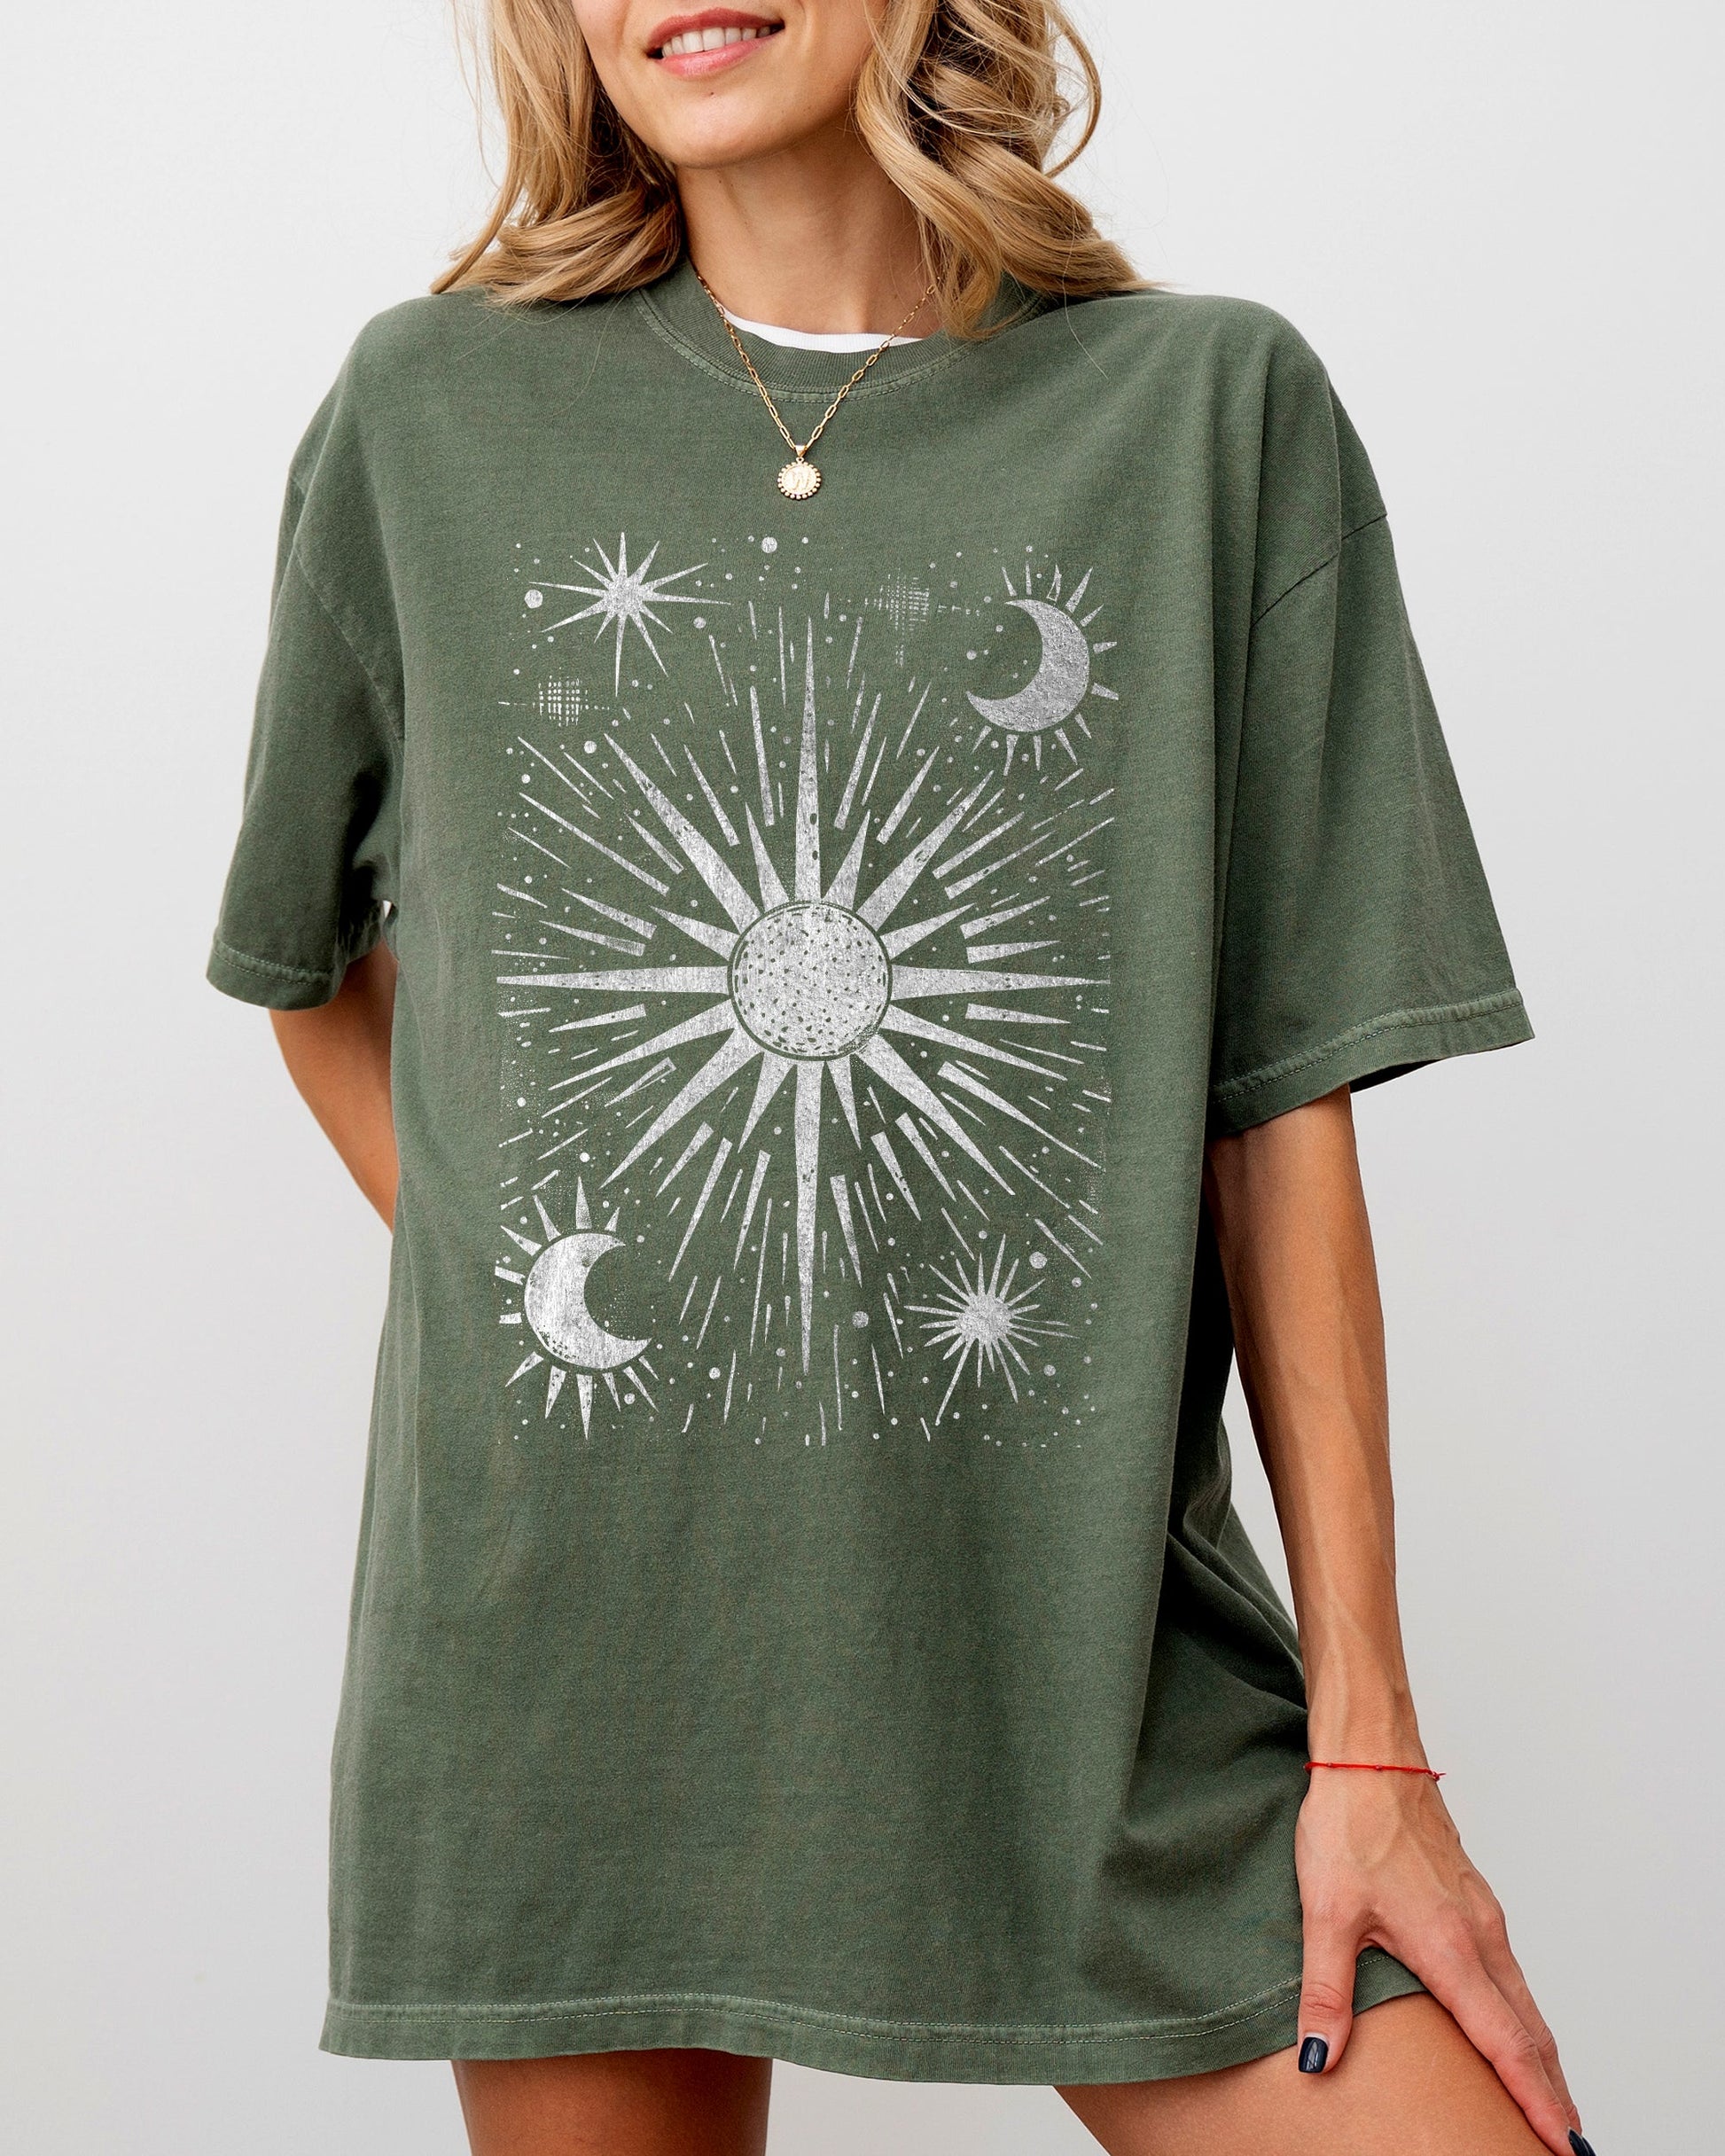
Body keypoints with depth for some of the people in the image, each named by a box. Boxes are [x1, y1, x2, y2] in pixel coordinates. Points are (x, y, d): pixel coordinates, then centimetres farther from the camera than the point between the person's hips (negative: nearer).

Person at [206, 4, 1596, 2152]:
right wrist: (509, 1304, 4)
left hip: (1088, 1649, 0)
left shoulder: (1213, 410, 2)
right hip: (568, 1655, 1)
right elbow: (316, 967, 18)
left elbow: (1281, 1100, -1)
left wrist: (1369, 1735, -3)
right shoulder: (433, 414, 5)